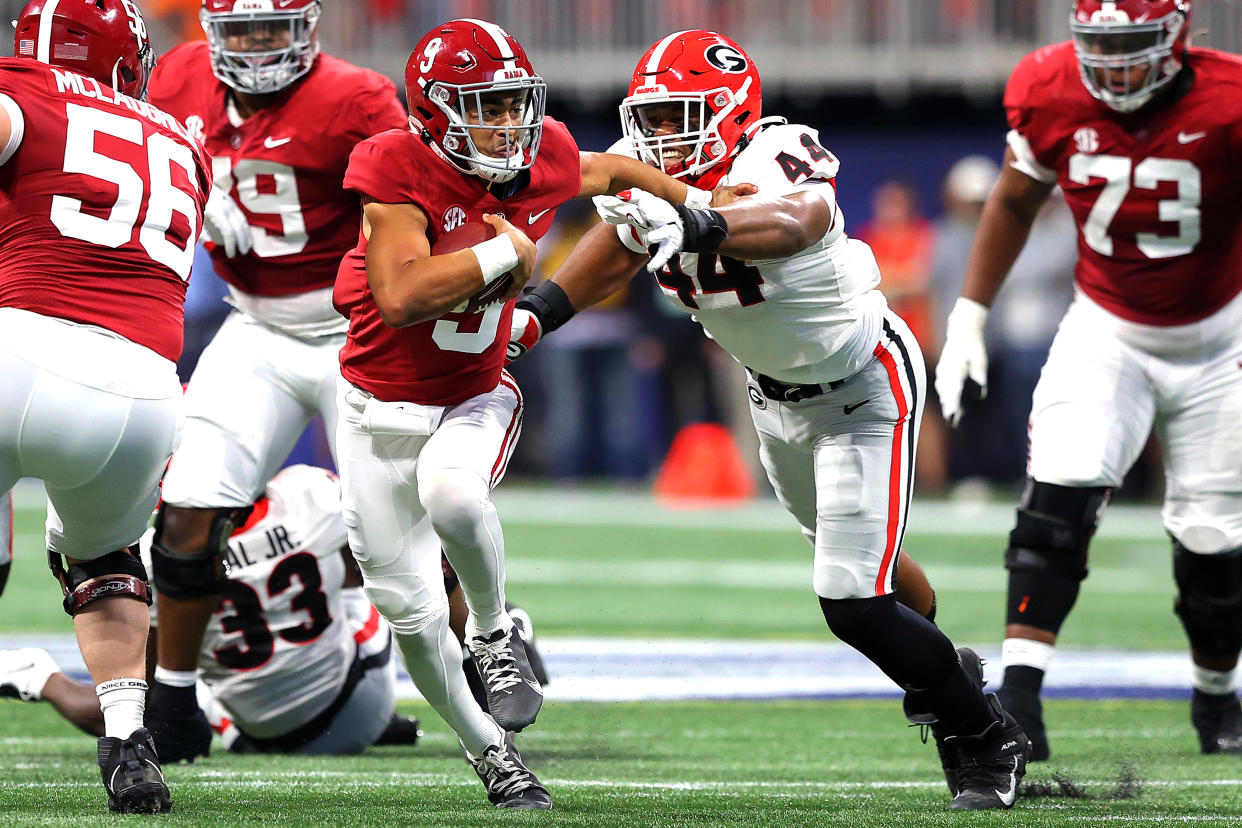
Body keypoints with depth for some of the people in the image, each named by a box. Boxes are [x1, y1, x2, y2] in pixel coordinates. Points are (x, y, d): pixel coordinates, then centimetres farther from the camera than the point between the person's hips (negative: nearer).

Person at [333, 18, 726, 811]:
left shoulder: (545, 159, -8)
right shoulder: (397, 170, -23)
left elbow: (607, 172, 17)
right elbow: (400, 297, -35)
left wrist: (700, 207, 23)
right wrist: (504, 253, -30)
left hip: (473, 401, 1)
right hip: (380, 409, -1)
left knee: (451, 493, -35)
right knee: (412, 610, 3)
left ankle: (495, 633, -7)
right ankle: (487, 748, 27)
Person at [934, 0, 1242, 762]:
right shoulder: (1052, 96, -14)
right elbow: (1016, 201, 5)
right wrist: (969, 317, 6)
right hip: (1106, 332, 1)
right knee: (1061, 494, -21)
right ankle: (1020, 693, -24)